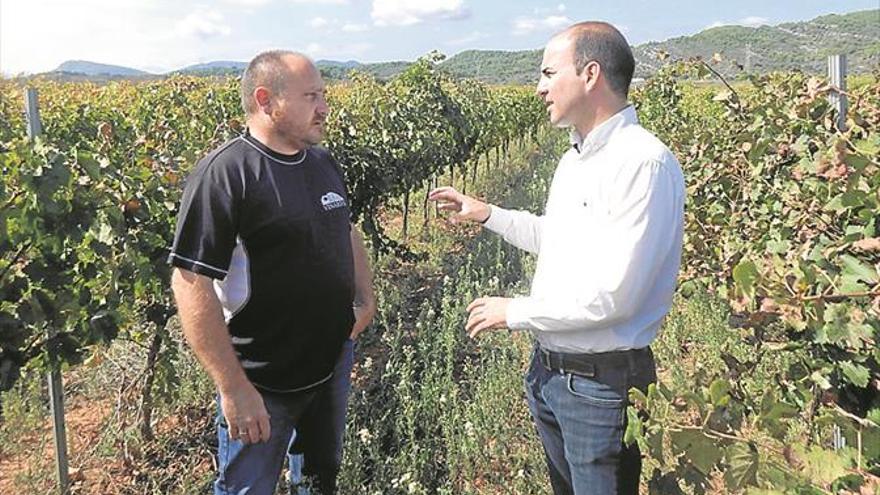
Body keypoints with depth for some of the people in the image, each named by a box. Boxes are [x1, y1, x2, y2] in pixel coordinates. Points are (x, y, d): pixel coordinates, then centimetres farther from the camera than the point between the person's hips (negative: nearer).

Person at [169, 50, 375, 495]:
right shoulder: (224, 174, -21)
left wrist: (365, 299, 4)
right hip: (263, 383, -6)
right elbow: (190, 284, -23)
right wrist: (233, 388, -23)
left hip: (334, 363, 7)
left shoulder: (323, 162, 3)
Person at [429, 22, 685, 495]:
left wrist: (514, 311, -15)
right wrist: (488, 214, 16)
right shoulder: (575, 157, 8)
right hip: (548, 369, 9)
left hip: (603, 383, -9)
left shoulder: (644, 164, -22)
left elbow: (613, 295, -27)